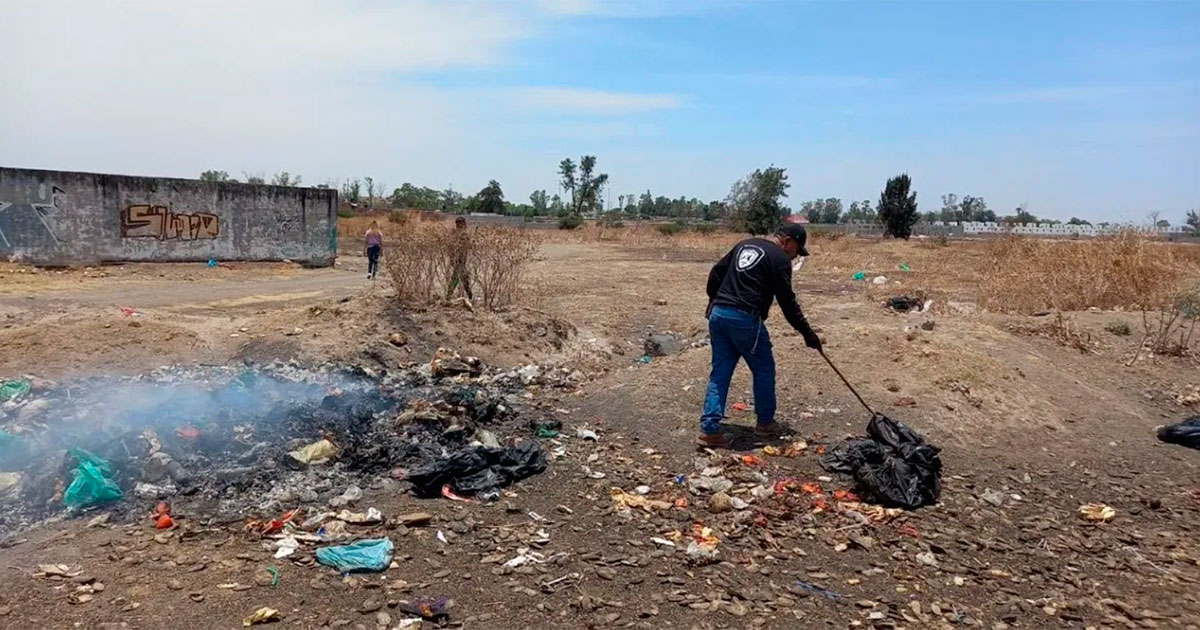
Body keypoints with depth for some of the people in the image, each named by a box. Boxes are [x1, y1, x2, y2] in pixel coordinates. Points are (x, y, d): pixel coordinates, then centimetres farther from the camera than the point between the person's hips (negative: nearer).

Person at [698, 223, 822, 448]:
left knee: (720, 373, 9)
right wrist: (807, 333, 0)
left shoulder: (745, 245, 19)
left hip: (718, 314, 7)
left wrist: (714, 299, 32)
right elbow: (787, 302, -5)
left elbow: (715, 273, 20)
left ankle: (709, 429, 5)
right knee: (764, 370, 12)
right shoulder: (779, 258, -3)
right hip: (745, 319, -7)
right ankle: (765, 423, 25)